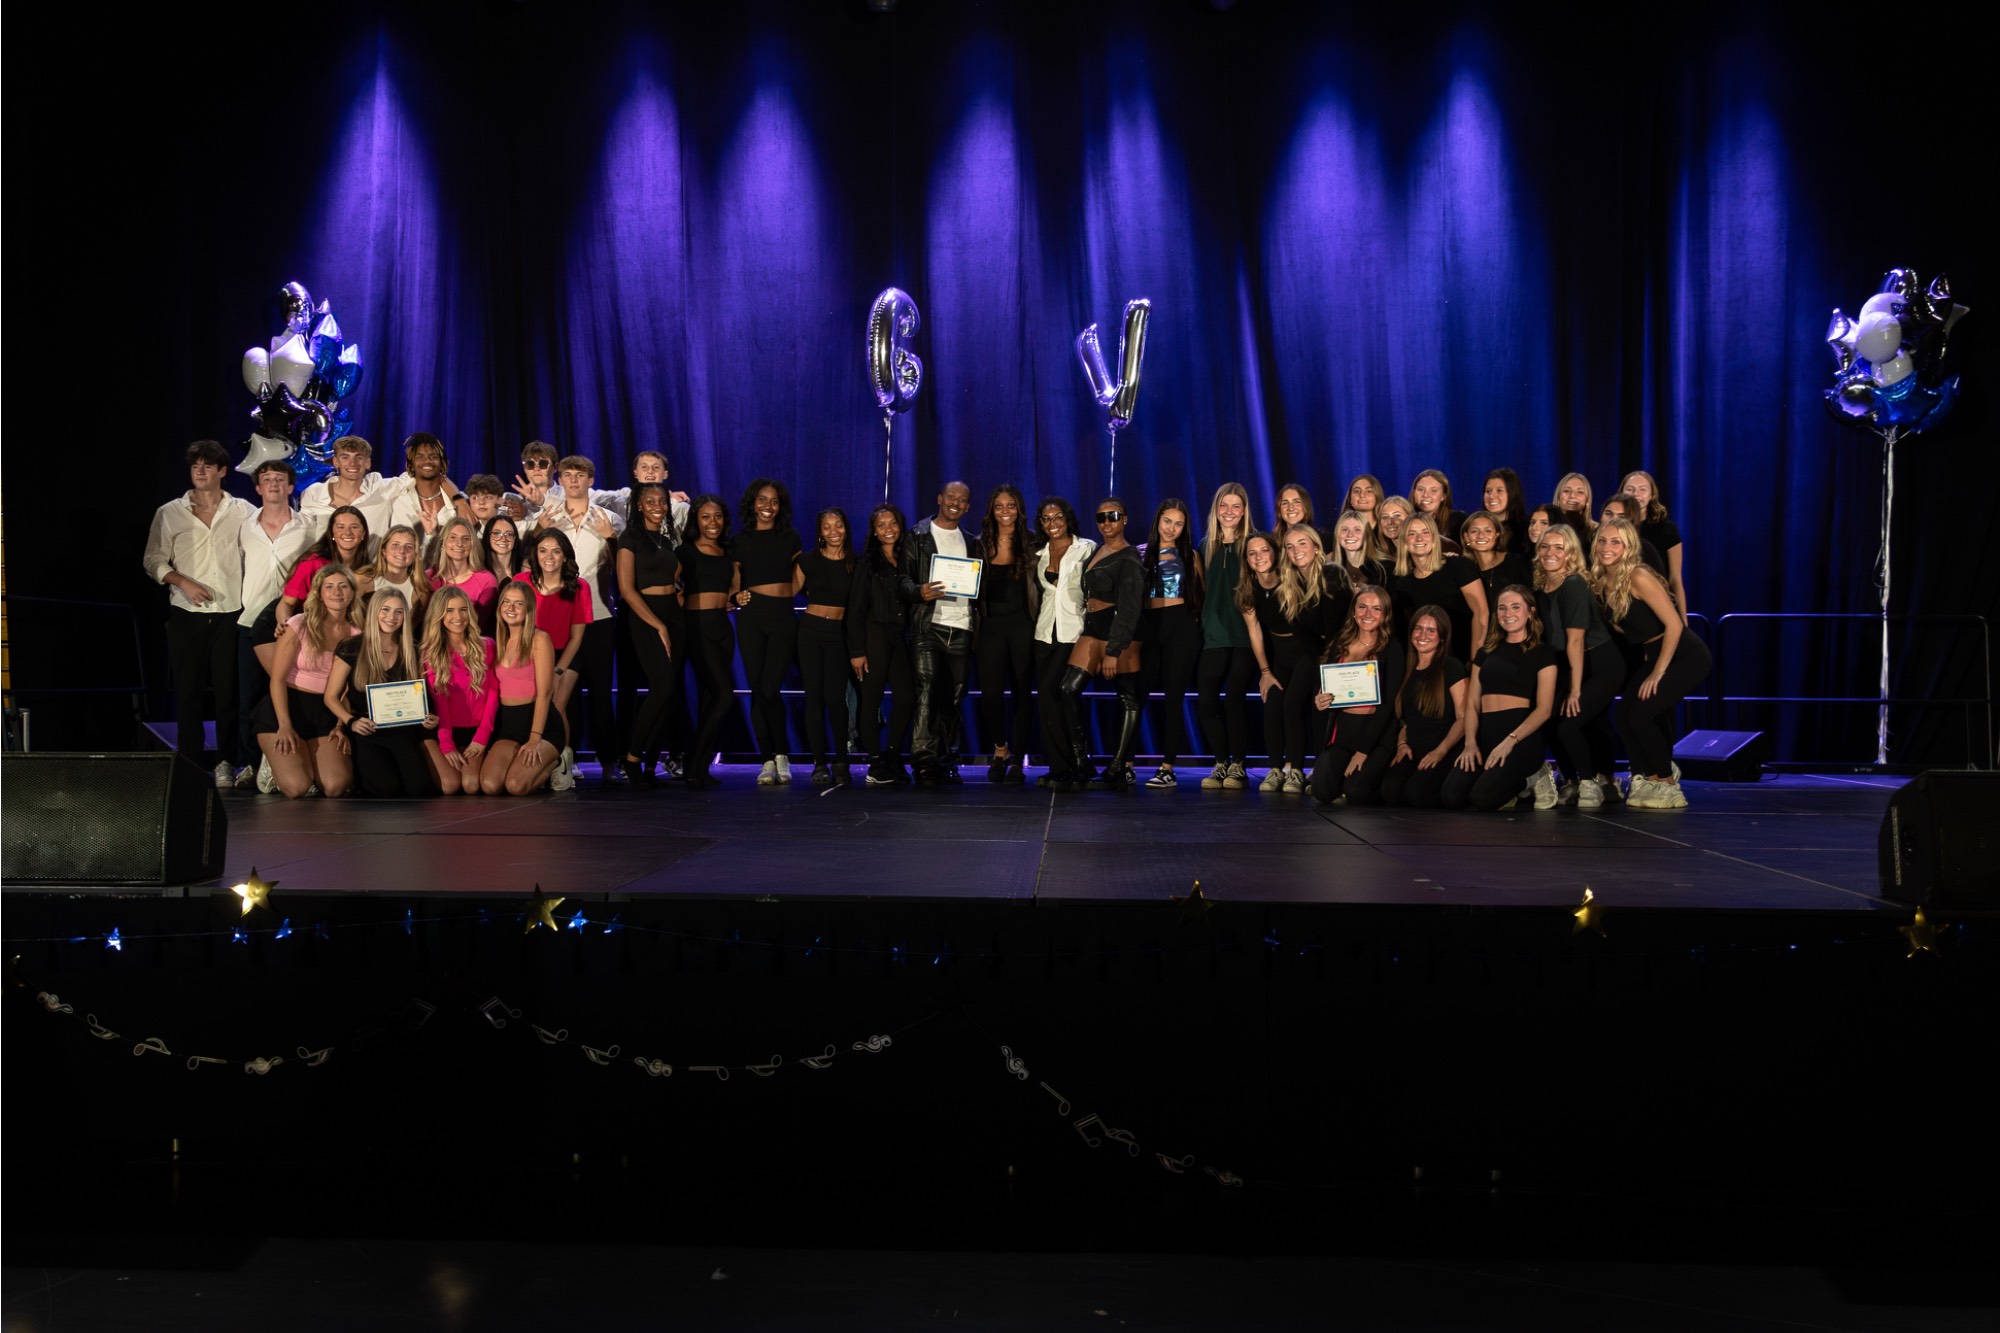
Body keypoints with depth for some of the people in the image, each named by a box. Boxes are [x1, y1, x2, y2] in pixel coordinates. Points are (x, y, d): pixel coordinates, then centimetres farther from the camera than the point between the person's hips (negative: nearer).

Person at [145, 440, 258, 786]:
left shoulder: (243, 511, 6)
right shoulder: (169, 513, 8)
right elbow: (153, 560, 8)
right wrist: (183, 582, -9)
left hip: (231, 614, -1)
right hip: (186, 615, 1)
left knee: (229, 690, 0)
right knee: (187, 690, 3)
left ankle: (226, 763, 10)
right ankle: (189, 765, 10)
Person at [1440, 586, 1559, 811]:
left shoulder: (1542, 653, 5)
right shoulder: (1486, 653, 19)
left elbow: (1544, 709, -4)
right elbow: (1472, 703, 13)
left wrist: (1510, 741, -18)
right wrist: (1470, 741, -6)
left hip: (1522, 737, -5)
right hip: (1485, 735, 5)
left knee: (1482, 798, -28)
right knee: (1451, 797, -22)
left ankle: (1531, 778, 3)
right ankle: (1513, 786, 7)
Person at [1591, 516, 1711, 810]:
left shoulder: (1638, 577, -20)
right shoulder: (1600, 583, 1)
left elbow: (1674, 624, -21)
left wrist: (1657, 673, -19)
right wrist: (1649, 668, 3)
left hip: (1685, 656, -7)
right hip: (1651, 655, 8)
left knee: (1641, 714, -18)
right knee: (1624, 718, -2)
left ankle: (1668, 786, -1)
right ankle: (1648, 780, 15)